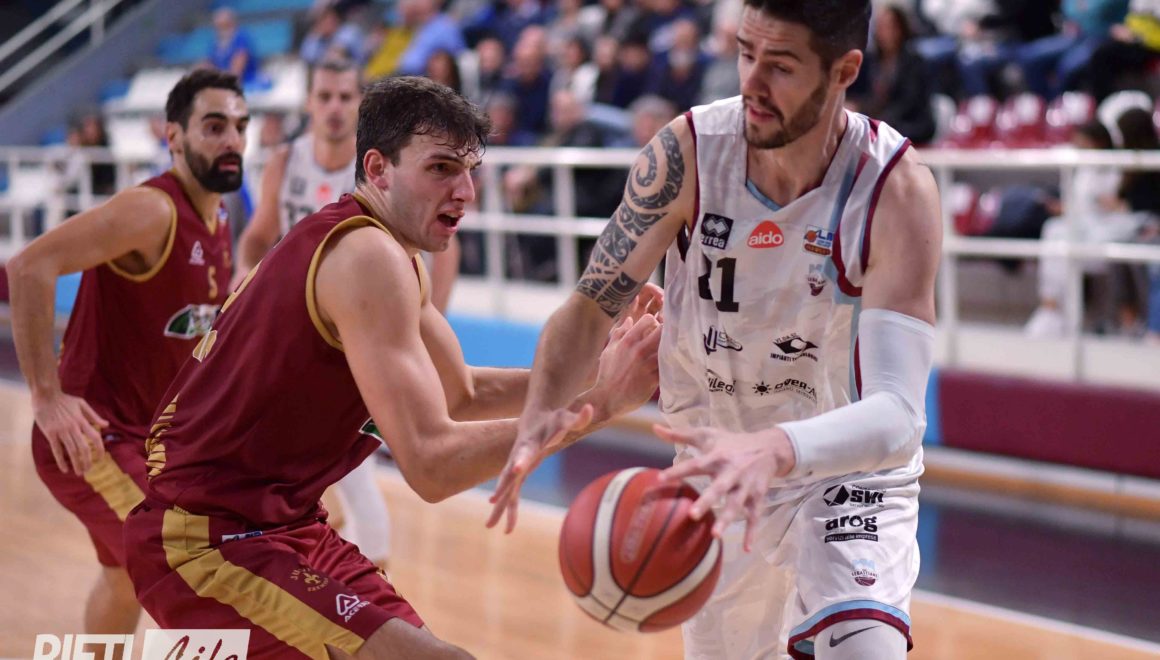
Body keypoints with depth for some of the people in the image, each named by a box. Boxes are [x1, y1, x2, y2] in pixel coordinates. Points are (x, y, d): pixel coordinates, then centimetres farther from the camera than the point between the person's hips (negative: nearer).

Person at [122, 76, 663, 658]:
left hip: (282, 523, 11)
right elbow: (432, 463, -27)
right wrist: (591, 406, -25)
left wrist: (589, 373, 3)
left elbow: (464, 395, 18)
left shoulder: (336, 241, 11)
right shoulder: (368, 256, -20)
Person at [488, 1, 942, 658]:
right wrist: (542, 412, -30)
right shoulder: (689, 153, -19)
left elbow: (897, 417, -35)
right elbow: (594, 303, -9)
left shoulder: (896, 189, -27)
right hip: (718, 476, 3)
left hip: (848, 475, -3)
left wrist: (772, 449, -55)